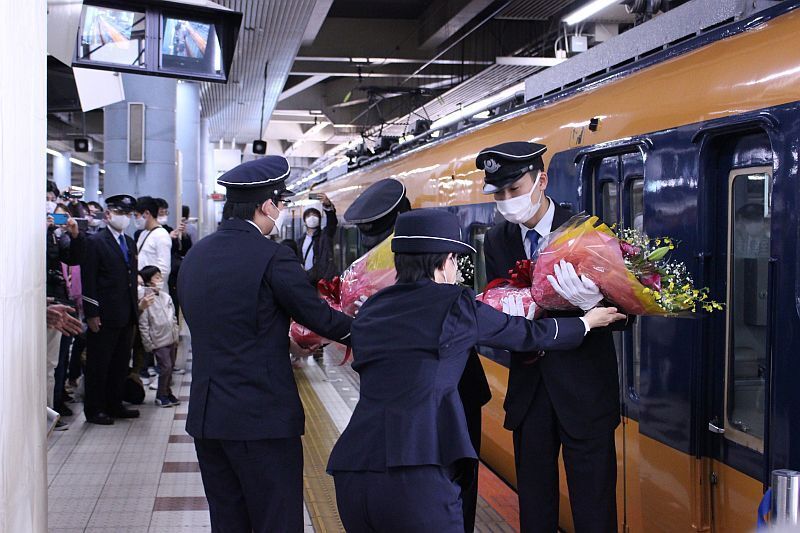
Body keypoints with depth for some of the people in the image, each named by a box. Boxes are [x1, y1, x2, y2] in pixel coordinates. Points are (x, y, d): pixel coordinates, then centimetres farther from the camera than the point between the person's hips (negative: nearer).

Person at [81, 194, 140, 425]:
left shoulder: (130, 242, 15)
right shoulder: (95, 242, -8)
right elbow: (88, 281, -12)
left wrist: (135, 307, 14)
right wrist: (92, 314, -16)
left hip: (126, 317, 7)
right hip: (105, 316, -7)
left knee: (120, 363, 14)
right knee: (99, 365, 1)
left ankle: (114, 405, 24)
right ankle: (94, 410, 9)